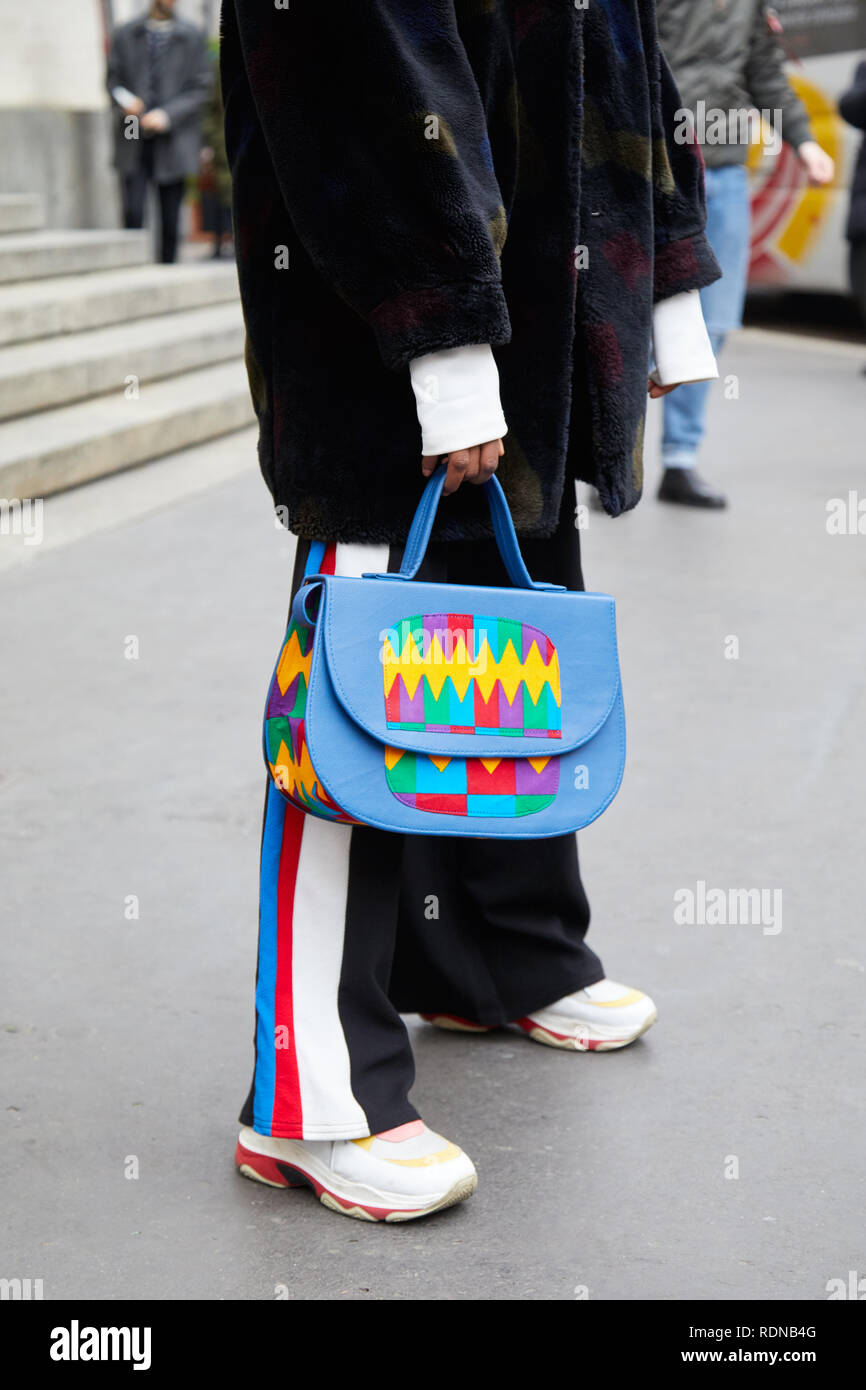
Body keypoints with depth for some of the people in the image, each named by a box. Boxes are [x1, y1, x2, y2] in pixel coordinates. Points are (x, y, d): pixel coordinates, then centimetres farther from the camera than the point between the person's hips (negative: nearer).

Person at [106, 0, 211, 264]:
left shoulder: (193, 37, 6)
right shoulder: (125, 34, 8)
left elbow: (200, 88, 1)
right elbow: (113, 79, 11)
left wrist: (166, 115, -12)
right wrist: (124, 101, -12)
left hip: (173, 140, 0)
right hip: (133, 143, 0)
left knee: (170, 218, 2)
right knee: (132, 212, -11)